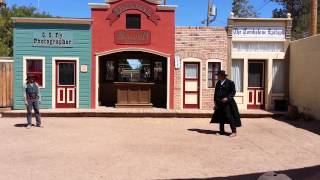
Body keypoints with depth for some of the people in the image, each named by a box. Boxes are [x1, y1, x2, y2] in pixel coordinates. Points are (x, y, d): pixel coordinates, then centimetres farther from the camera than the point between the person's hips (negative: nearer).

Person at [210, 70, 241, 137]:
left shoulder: (230, 83, -6)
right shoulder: (218, 83, 12)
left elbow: (233, 92, -8)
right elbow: (216, 92, 16)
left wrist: (227, 98, -21)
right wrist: (215, 101, 9)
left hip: (227, 103, -6)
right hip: (219, 103, 6)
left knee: (229, 117, -8)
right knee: (220, 117, 9)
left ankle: (234, 132, 1)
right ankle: (222, 131, 20)